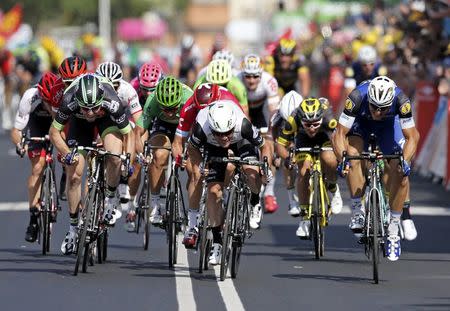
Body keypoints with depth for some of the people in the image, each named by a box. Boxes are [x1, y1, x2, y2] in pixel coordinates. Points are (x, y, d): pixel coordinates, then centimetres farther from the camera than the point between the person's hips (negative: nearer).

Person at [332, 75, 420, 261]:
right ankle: (357, 211, -16)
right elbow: (340, 134, -35)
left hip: (388, 125, 1)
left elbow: (412, 137, -30)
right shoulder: (357, 98, -39)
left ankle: (393, 231, -3)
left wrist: (405, 161, -47)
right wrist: (342, 159, -51)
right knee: (353, 156, -31)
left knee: (400, 172, -15)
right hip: (360, 122, -1)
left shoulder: (401, 101, -37)